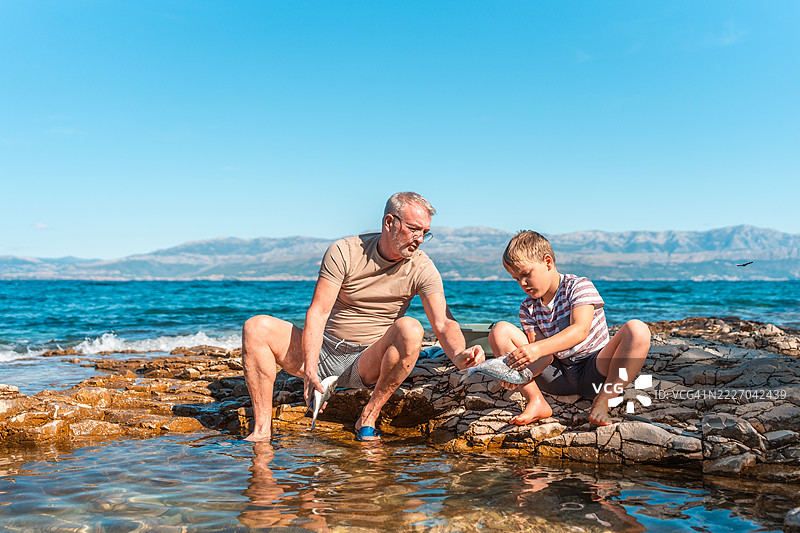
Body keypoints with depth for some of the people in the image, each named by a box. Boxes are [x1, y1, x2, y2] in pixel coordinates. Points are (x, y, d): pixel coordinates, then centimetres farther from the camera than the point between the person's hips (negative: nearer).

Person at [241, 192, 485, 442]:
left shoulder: (422, 269, -6)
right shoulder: (344, 252, -9)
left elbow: (443, 323, -17)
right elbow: (318, 312, -14)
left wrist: (459, 355, -40)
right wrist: (309, 369, -27)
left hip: (368, 364, -1)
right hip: (324, 350, 1)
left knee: (409, 328, -31)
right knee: (256, 328, -20)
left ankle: (368, 418, -20)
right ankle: (262, 430, -19)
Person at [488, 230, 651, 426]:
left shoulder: (579, 286, -9)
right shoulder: (528, 308, 4)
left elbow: (580, 330, -27)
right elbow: (545, 356, -8)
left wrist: (538, 348, -42)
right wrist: (520, 373, -31)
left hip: (594, 371, -3)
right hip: (557, 376, 4)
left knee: (637, 330, -31)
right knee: (500, 330, -10)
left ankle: (602, 401, -26)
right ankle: (536, 402, -18)